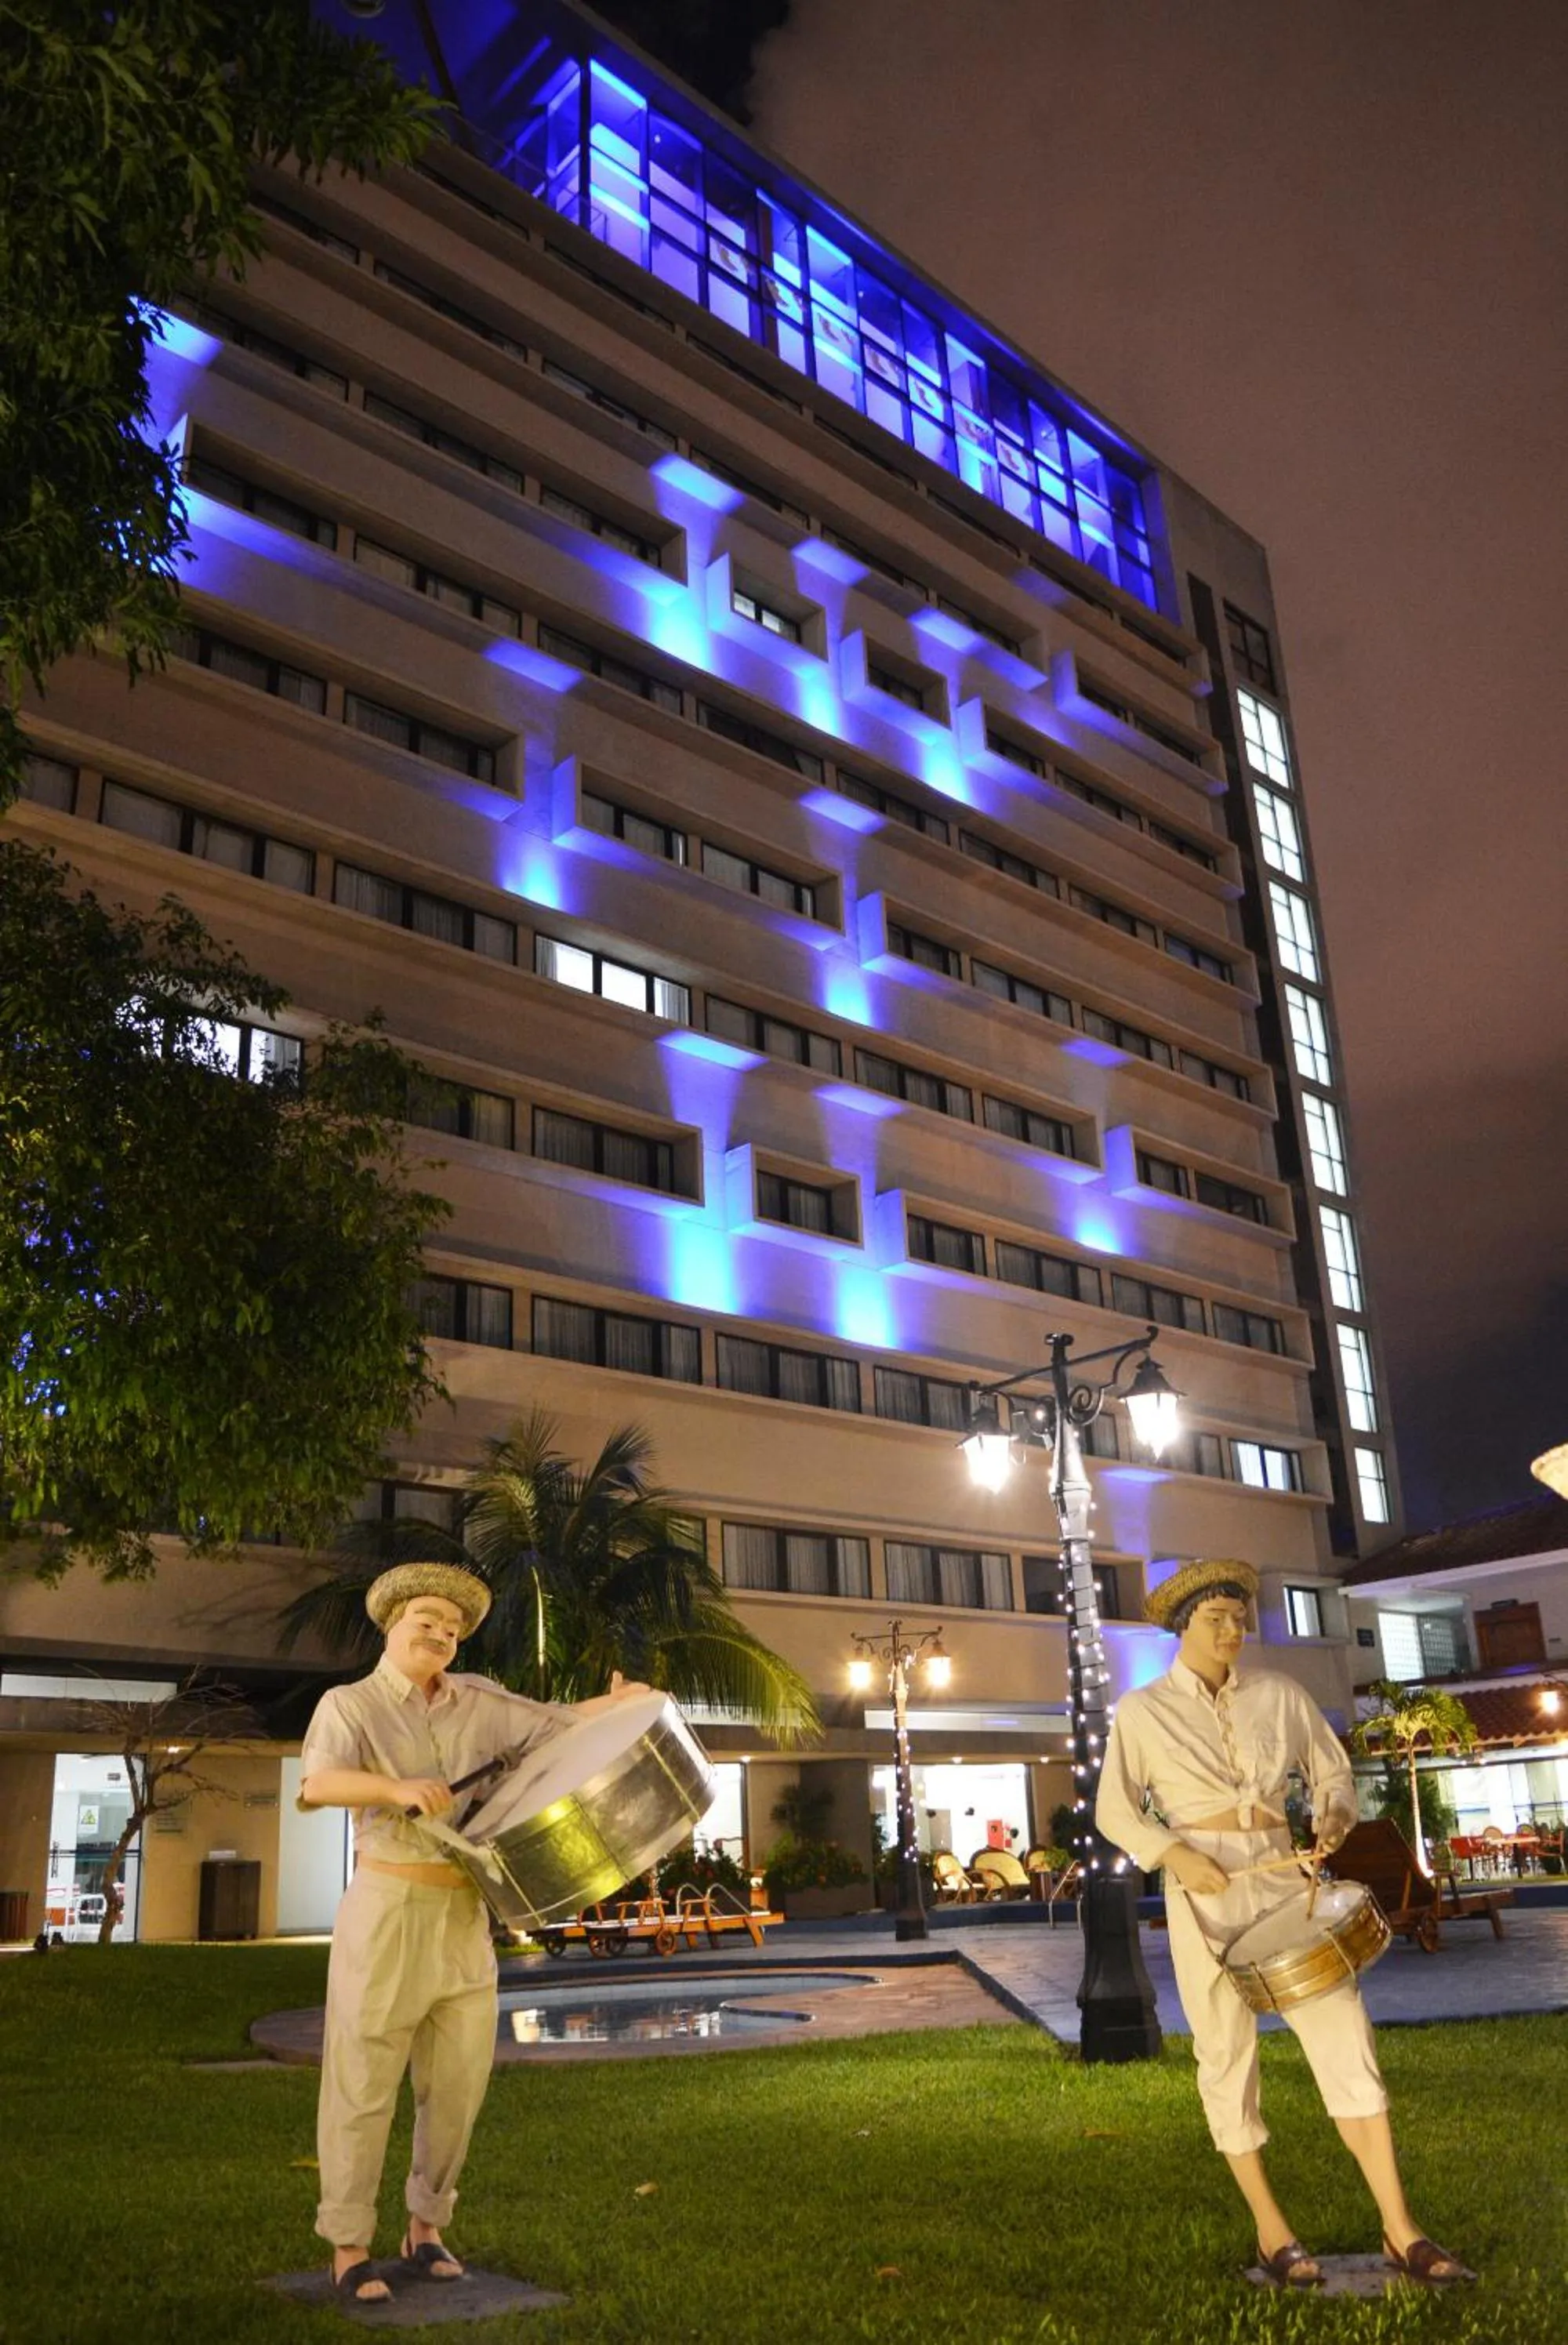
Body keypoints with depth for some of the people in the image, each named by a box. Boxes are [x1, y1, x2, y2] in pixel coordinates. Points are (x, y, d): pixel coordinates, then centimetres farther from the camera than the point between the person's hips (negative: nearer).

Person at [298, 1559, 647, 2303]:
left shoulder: (475, 1701, 9)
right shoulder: (350, 1704, -6)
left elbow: (548, 1724, 6)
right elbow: (318, 1783, -23)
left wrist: (612, 1705, -13)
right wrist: (397, 1787, -39)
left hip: (464, 1919, 5)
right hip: (387, 1913, -5)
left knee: (458, 2082, 11)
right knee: (364, 2087, 2)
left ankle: (426, 2227, 27)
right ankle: (348, 2247, 15)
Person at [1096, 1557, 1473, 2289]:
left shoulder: (1280, 1693, 7)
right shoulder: (1142, 1710, 0)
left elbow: (1333, 1768, 14)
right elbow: (1115, 1810, 1)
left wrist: (1334, 1812, -8)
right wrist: (1174, 1854, -14)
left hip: (1285, 1882, 2)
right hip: (1205, 1892, -2)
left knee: (1345, 2035, -6)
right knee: (1227, 2056, 3)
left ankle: (1400, 2230, 0)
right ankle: (1272, 2235, 15)